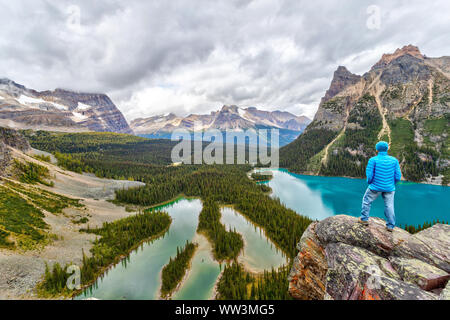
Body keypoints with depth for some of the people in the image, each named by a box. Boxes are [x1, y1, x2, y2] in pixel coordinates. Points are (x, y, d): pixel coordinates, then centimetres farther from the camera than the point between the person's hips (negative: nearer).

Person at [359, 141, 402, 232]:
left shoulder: (373, 160, -11)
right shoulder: (394, 160, 0)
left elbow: (369, 174, -11)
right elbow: (398, 176, 0)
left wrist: (369, 182, 8)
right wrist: (392, 183, 17)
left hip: (376, 187, -3)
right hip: (389, 188, 3)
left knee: (367, 200, 16)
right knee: (389, 206, 10)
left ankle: (364, 219, 21)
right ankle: (390, 226, 16)